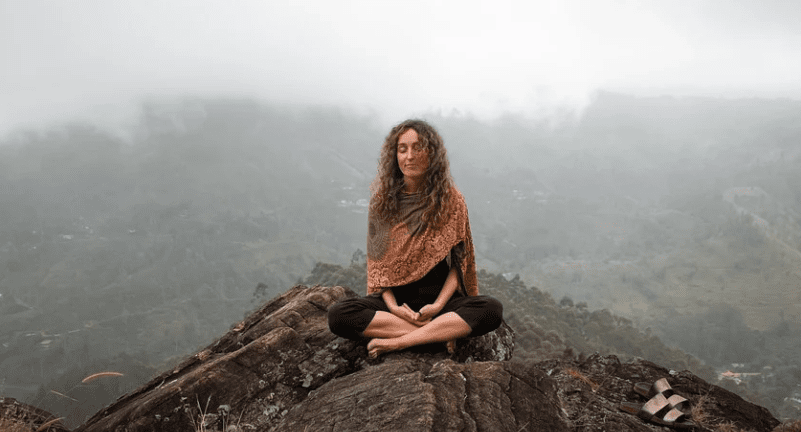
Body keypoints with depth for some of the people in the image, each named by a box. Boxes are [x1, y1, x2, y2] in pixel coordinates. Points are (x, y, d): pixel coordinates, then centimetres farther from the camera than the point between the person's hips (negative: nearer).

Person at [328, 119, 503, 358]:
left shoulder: (451, 199, -1)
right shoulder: (382, 199, 1)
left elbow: (459, 261, -1)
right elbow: (377, 260, 3)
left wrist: (438, 305, -15)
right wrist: (392, 305, -13)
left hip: (439, 295, 0)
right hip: (395, 296, 1)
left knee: (492, 310, -30)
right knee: (338, 315, -27)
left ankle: (396, 342, -27)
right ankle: (440, 332, -24)